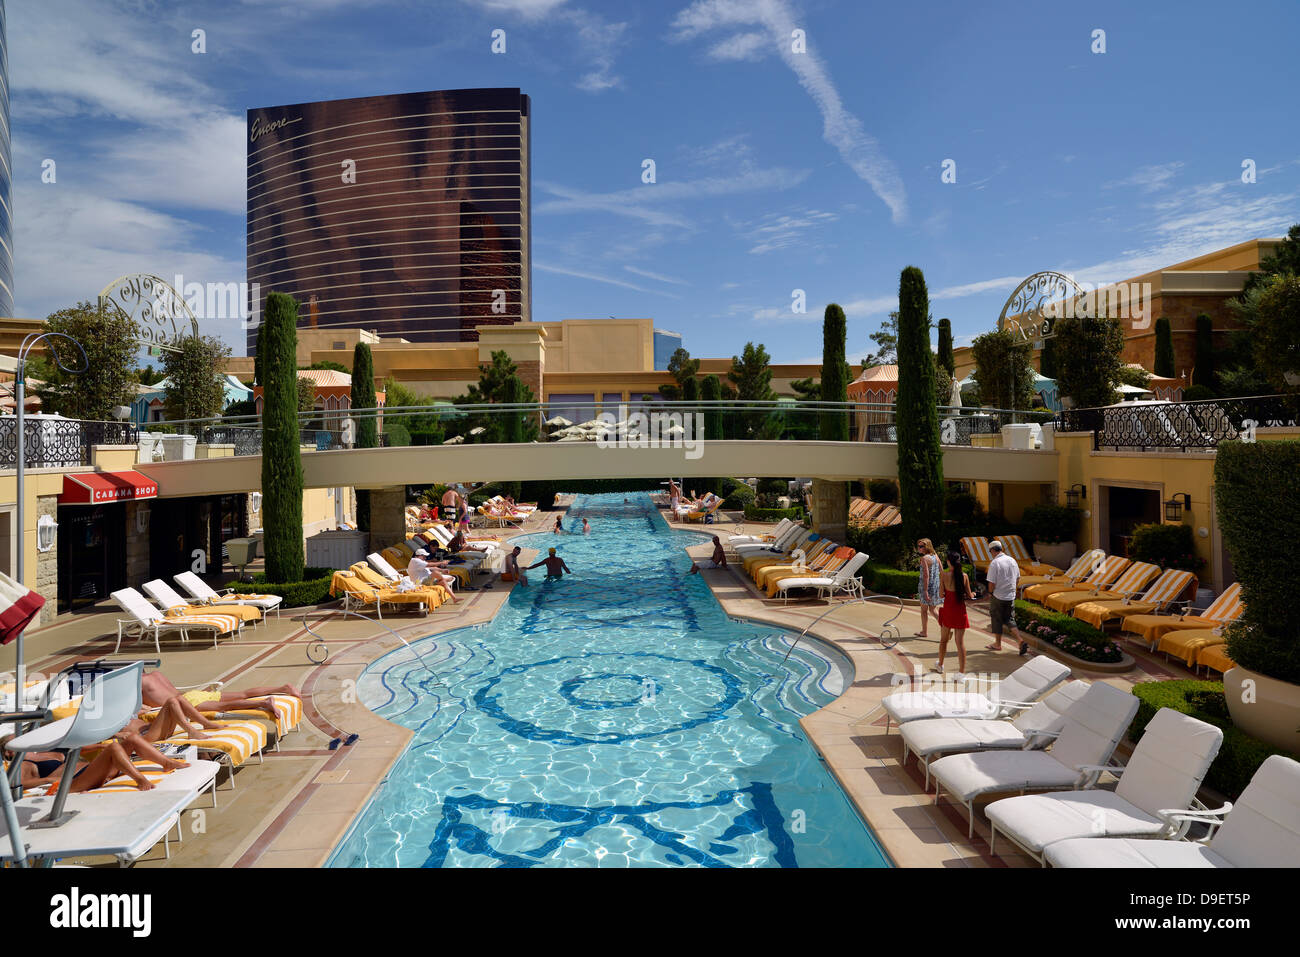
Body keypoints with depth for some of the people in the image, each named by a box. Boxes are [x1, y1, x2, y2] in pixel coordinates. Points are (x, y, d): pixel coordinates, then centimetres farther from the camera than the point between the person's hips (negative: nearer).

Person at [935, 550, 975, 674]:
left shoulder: (944, 574, -10)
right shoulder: (964, 575, -5)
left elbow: (942, 594, -6)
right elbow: (969, 595, -1)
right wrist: (973, 594, 22)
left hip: (948, 609, 0)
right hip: (960, 610, 1)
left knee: (944, 639, 17)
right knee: (960, 641, 4)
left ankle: (940, 665, 35)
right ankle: (962, 672, 3)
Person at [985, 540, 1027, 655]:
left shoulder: (994, 563, -18)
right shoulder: (1012, 560, 3)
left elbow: (992, 582, -18)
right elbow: (1018, 578, 12)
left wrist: (990, 593, 0)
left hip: (998, 597, -6)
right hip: (1011, 596, 6)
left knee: (996, 619, 10)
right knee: (1009, 620, 14)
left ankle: (998, 644, 22)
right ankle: (1022, 641, -2)